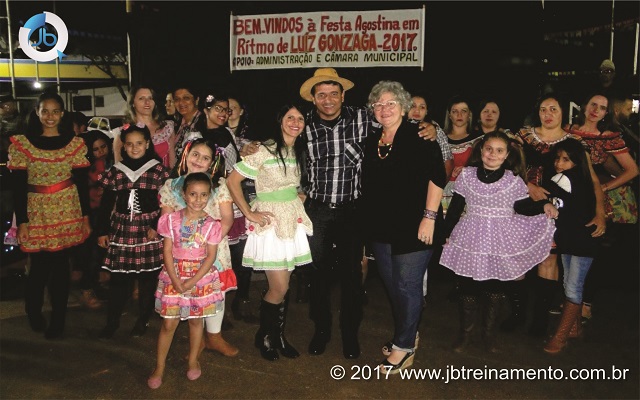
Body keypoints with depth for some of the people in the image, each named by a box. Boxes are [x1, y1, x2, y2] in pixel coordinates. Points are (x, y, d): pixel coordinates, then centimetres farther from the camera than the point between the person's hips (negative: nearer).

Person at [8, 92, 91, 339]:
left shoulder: (74, 143, 2)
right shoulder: (22, 143, -1)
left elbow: (81, 182, 3)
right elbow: (18, 186, -3)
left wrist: (85, 216, 2)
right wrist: (22, 221, -5)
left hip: (68, 211, 1)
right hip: (37, 212, 0)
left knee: (61, 265, 5)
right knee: (39, 267, 5)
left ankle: (58, 319, 21)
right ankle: (34, 313, 33)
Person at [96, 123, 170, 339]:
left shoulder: (158, 170, 0)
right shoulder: (116, 171, 6)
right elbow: (106, 204, 9)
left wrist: (157, 227, -9)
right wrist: (102, 231, 6)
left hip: (148, 230, -2)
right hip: (121, 229, 2)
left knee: (148, 277, 5)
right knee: (118, 277, 4)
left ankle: (143, 320, 20)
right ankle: (112, 320, 16)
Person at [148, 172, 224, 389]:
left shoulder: (212, 224, -6)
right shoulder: (171, 219, -5)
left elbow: (211, 256, -8)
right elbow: (167, 251, -5)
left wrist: (193, 281, -15)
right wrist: (176, 280, -13)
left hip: (201, 278, 0)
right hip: (173, 277, 0)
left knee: (195, 320, 13)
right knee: (169, 324, 5)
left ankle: (193, 361, 31)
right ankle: (159, 367, 19)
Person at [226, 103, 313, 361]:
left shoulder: (300, 152, 8)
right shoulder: (265, 150, -12)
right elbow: (232, 181, -12)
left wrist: (298, 202, 7)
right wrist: (249, 214, -13)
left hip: (293, 221, 6)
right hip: (269, 222, -6)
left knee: (283, 285, 11)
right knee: (279, 288, -5)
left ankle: (279, 336, 28)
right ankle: (263, 336, 19)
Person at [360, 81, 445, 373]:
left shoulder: (419, 137, -9)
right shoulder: (372, 141, 11)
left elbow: (437, 176, -14)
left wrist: (429, 216, -18)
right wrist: (368, 223, 13)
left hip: (412, 226, -7)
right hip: (381, 227, 7)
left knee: (407, 286, 0)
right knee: (391, 284, 16)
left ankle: (404, 347, 15)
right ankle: (407, 334, 35)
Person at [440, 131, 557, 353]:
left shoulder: (514, 180, -2)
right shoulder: (467, 175, 0)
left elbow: (521, 209, 4)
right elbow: (455, 207, 5)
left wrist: (544, 207, -13)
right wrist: (447, 234, 6)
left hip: (500, 241, 0)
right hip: (471, 238, 0)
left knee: (495, 288, 10)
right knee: (468, 287, 5)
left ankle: (489, 332, 29)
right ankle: (465, 332, 22)